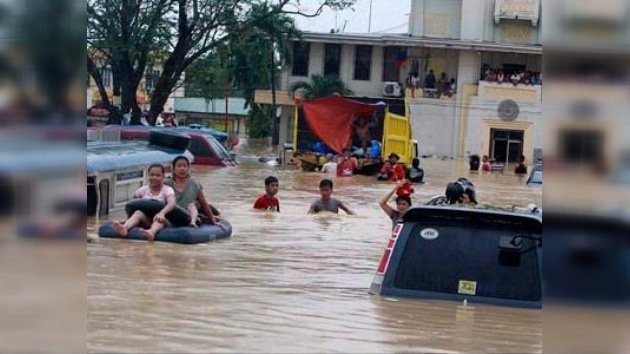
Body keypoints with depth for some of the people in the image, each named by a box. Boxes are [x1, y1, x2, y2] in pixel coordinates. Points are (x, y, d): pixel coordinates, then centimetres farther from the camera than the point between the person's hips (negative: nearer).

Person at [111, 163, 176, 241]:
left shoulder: (167, 190, -5)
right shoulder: (143, 190, 7)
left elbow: (171, 203, -25)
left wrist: (162, 213, -43)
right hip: (146, 220, 3)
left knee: (160, 218, -37)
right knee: (138, 212, -29)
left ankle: (152, 231, -73)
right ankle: (124, 228, -61)